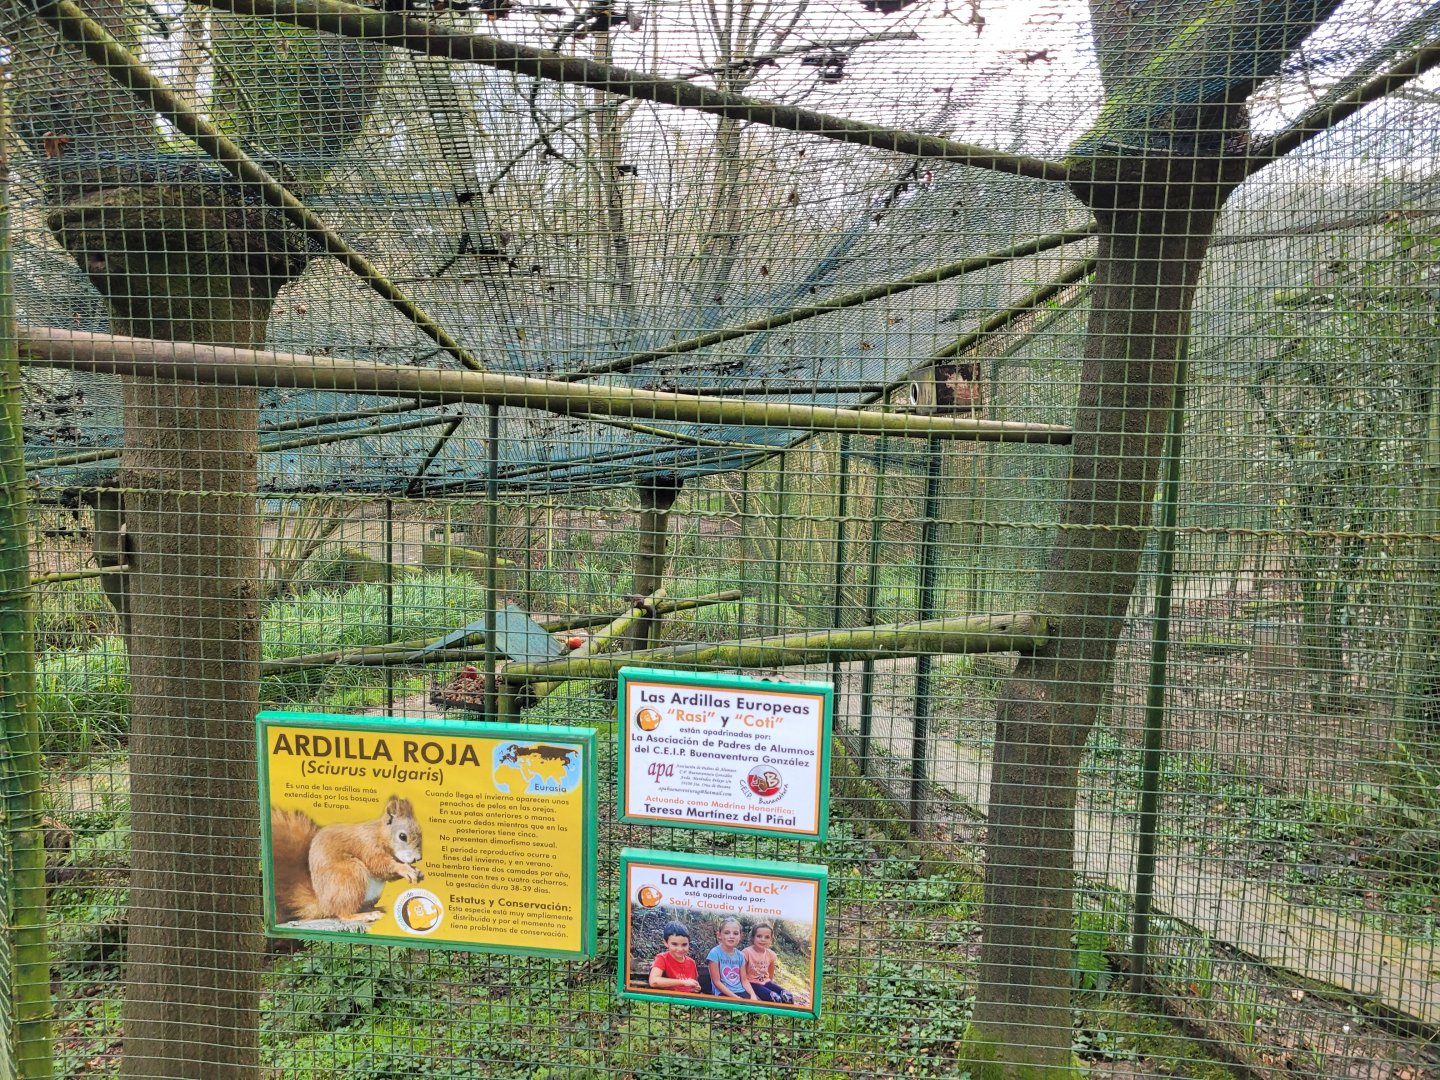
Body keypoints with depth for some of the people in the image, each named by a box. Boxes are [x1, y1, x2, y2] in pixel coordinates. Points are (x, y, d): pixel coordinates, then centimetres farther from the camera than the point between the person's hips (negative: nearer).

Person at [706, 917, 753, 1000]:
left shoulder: (740, 955, 8)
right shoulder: (715, 953, -9)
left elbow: (744, 980, 11)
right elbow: (717, 982, -10)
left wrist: (753, 995, -8)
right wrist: (736, 997, -15)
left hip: (740, 992, 6)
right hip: (723, 994, -5)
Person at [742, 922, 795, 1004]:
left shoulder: (771, 954, 1)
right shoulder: (747, 952, -16)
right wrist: (752, 993, -16)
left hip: (766, 982, 6)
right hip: (752, 983, -5)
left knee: (788, 997, -18)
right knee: (776, 999, -29)